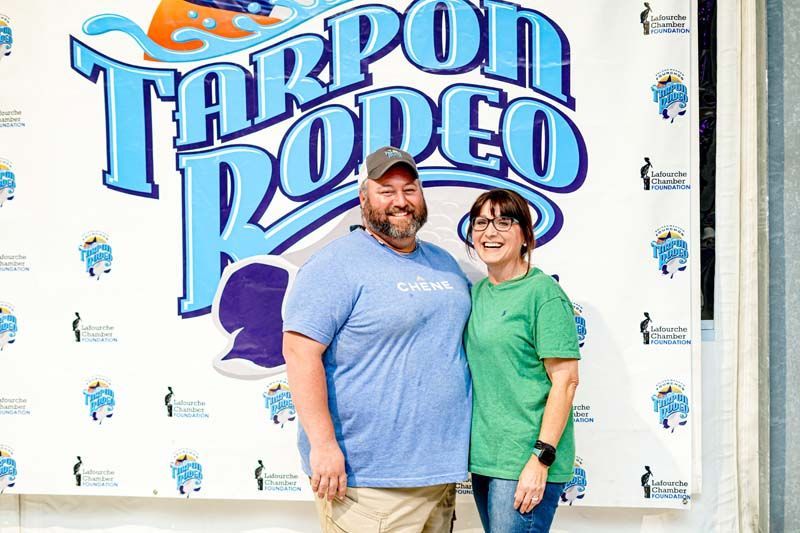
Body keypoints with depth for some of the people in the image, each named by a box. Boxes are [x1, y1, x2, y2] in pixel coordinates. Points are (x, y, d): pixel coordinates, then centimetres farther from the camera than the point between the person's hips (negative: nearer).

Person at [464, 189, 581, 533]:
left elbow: (565, 381, -14)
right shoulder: (476, 293, 10)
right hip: (483, 457, 7)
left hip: (524, 463, -7)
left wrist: (541, 459, -17)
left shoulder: (543, 292, -11)